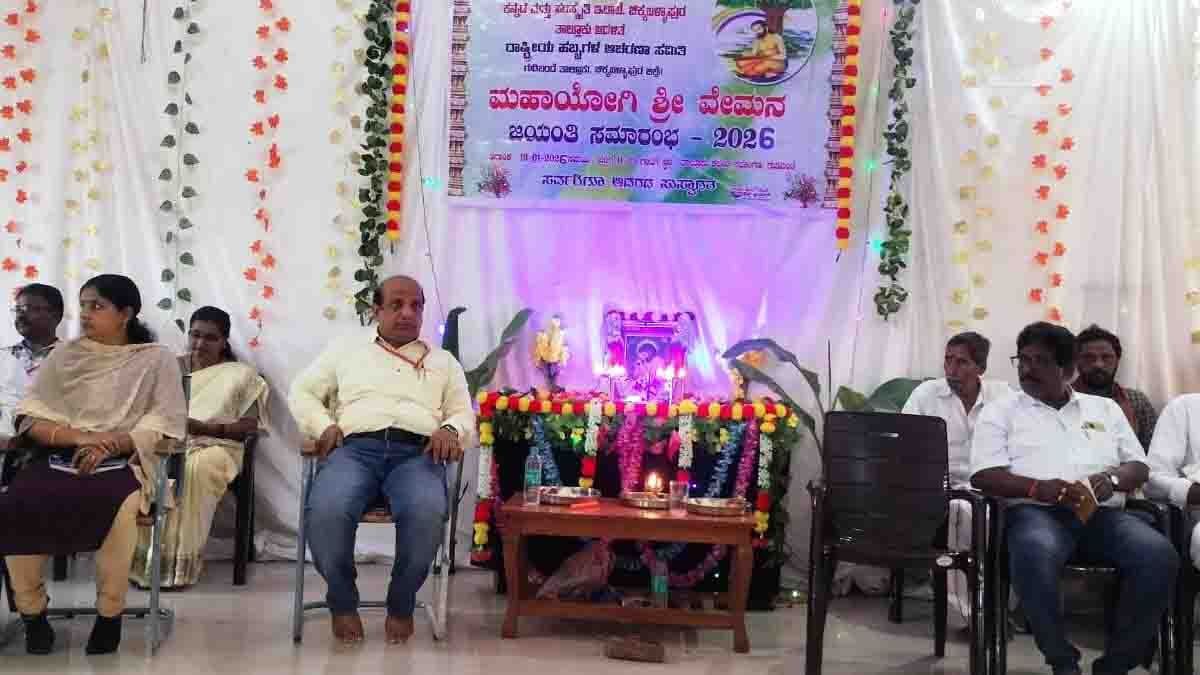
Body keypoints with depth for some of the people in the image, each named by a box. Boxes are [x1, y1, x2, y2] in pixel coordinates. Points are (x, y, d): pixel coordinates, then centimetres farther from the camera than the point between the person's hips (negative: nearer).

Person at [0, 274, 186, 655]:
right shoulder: (63, 356, 17)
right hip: (57, 455, 3)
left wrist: (110, 445, -17)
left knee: (117, 505, -37)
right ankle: (31, 609, -7)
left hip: (122, 462, -3)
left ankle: (110, 613, -16)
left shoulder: (156, 359, 9)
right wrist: (74, 436, -13)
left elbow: (165, 426, -1)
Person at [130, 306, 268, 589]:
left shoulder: (241, 374, 9)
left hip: (214, 445, -3)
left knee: (196, 470, -38)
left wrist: (203, 427, -13)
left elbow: (250, 426, 0)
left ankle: (181, 560, -31)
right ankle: (140, 556, -27)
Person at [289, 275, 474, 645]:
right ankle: (342, 601, -6)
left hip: (417, 452, 0)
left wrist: (450, 429, -5)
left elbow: (464, 412, 20)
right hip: (357, 447, 0)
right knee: (326, 510, -35)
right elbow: (302, 391, 23)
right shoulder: (346, 351, 26)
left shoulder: (443, 361, 26)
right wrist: (325, 425, 2)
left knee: (427, 512, -36)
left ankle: (401, 604, -9)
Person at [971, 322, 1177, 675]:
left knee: (1160, 555, -27)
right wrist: (1038, 487, -18)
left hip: (1103, 513, 3)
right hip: (1036, 511, -3)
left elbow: (1140, 467, 19)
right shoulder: (1001, 410, 13)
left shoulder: (1104, 408, 24)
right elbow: (983, 475, 0)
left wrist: (1112, 479, -6)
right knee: (1035, 554, -39)